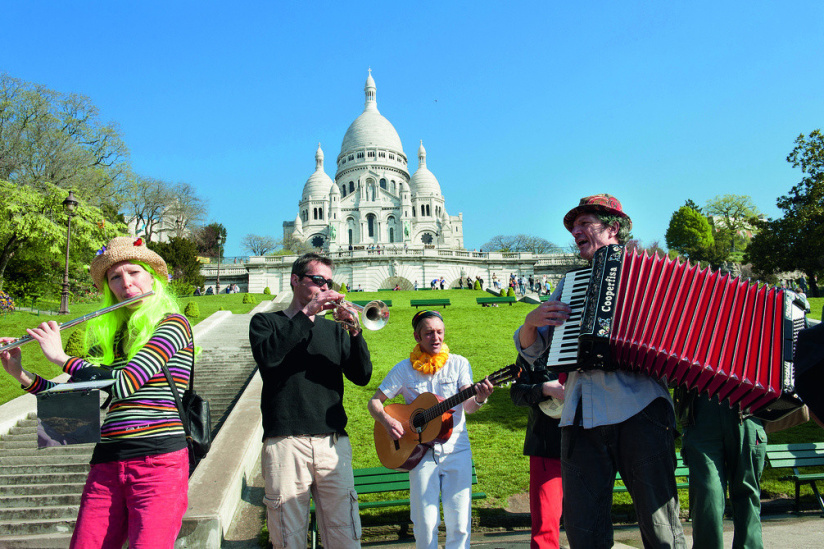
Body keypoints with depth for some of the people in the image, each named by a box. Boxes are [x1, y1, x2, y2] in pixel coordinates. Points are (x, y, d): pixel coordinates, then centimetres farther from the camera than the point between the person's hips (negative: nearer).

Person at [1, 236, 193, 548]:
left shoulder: (172, 324, -4)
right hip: (106, 466, 6)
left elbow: (123, 384, -15)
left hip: (158, 463, -5)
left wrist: (60, 357, -4)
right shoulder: (105, 335, 15)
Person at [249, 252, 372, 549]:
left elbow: (362, 376, 6)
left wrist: (354, 331, -8)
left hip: (333, 443, 3)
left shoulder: (333, 329, 17)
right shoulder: (266, 322, 11)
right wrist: (307, 313, -12)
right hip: (285, 443, -2)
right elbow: (267, 356, -12)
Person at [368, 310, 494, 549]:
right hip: (421, 450, 0)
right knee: (426, 523, -4)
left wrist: (480, 398, -30)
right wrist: (387, 420, -14)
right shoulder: (405, 369, 3)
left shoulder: (458, 363, 3)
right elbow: (374, 401, 6)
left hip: (456, 449, 0)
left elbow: (469, 407, -7)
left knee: (460, 522, -3)